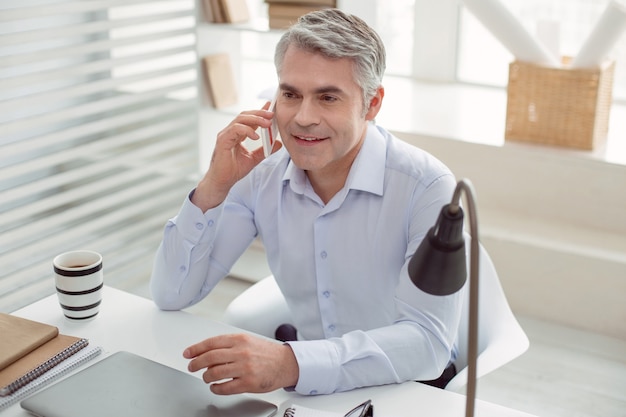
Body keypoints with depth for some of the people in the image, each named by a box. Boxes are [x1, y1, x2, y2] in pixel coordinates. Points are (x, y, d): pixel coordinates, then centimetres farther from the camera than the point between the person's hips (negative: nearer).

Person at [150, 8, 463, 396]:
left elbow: (428, 342, -27)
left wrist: (292, 363, -41)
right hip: (306, 387, 3)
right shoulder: (261, 176, -7)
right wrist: (214, 186, -18)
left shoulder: (428, 187, -19)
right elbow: (172, 295, -4)